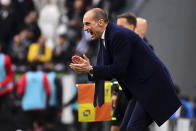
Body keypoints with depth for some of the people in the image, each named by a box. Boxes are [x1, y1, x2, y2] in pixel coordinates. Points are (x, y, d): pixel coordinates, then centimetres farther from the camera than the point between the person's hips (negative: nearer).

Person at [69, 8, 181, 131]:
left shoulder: (120, 35, -19)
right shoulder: (105, 39, 12)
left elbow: (119, 69, -22)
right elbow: (109, 71, 12)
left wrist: (90, 70, -18)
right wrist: (88, 66, -3)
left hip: (152, 85, -10)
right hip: (140, 89, 10)